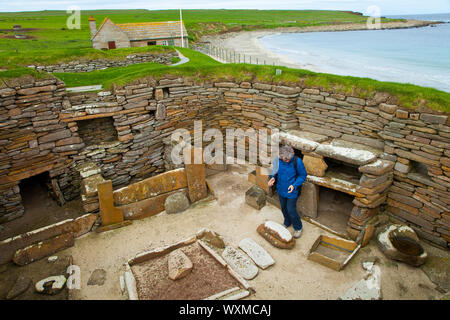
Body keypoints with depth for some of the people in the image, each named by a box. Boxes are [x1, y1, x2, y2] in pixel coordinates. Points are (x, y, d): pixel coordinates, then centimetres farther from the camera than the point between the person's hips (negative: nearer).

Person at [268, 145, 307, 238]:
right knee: (284, 208, 22)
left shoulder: (297, 161, -25)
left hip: (292, 191, -4)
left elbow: (303, 175, -12)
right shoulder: (278, 160, -14)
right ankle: (287, 223, 50)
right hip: (281, 189, 4)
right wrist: (273, 178, -17)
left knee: (291, 210, 3)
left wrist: (295, 185, -25)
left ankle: (298, 227, 30)